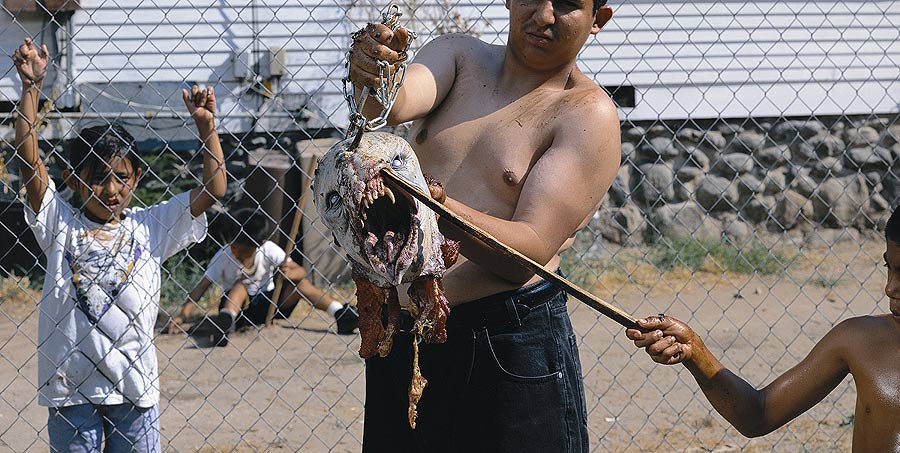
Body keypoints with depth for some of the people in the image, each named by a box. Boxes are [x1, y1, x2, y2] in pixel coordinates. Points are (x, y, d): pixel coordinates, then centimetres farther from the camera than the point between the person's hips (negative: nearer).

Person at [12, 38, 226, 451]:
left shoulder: (150, 226, 4)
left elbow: (213, 189, 1)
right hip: (72, 386, -1)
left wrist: (206, 125, -5)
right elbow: (28, 159, -7)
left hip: (135, 385, 1)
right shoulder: (61, 223, 1)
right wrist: (31, 88, -10)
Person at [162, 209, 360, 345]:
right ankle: (226, 320, -59)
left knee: (300, 283, -19)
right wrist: (182, 316, -33)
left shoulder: (269, 250, -12)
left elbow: (300, 271, -13)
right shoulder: (223, 256, -15)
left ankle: (340, 312, -29)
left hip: (267, 303, 2)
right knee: (240, 285, -32)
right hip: (237, 305, -1)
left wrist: (289, 273, -38)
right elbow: (201, 287, -20)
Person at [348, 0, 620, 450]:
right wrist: (369, 76, -38)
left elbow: (532, 249, -18)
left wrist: (442, 211, -35)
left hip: (510, 352, -4)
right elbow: (393, 103, -15)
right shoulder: (459, 55, 8)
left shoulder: (588, 115, -8)